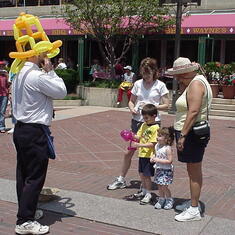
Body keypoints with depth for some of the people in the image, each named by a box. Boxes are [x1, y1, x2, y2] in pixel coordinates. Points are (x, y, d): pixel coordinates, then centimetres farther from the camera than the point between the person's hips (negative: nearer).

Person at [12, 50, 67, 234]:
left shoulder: (19, 73, 10)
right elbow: (61, 92, -12)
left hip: (21, 129, 10)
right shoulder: (37, 76, -20)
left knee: (23, 174, 17)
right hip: (35, 132, -10)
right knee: (35, 177, -2)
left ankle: (26, 210, 30)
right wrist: (50, 71, -6)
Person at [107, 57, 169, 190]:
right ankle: (121, 180, 21)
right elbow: (131, 101, 15)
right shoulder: (138, 83, 7)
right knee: (129, 152, 7)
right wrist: (132, 109, -6)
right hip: (137, 121, 3)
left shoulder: (160, 85, -2)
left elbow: (166, 105, -3)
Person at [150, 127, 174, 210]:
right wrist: (153, 158, -2)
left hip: (166, 170, -7)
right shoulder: (157, 146, 3)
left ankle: (169, 200, 16)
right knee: (159, 185, 13)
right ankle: (161, 199, 30)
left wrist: (158, 160, -23)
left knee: (164, 186, -4)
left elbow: (170, 161, -22)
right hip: (158, 169, 7)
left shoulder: (167, 148, -19)